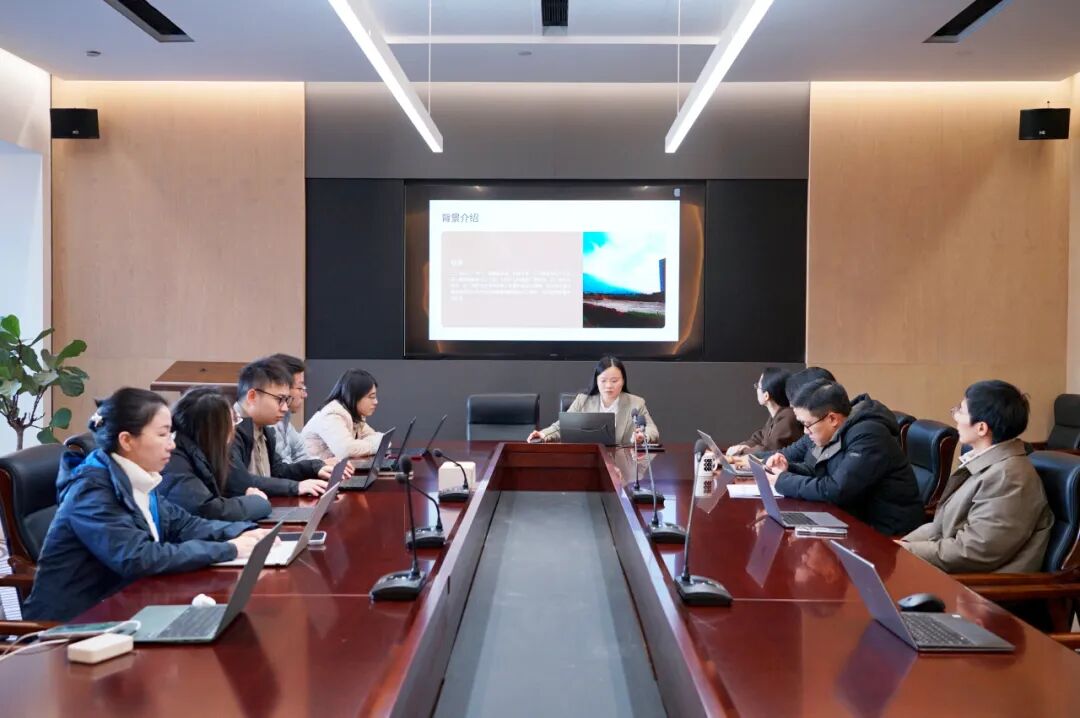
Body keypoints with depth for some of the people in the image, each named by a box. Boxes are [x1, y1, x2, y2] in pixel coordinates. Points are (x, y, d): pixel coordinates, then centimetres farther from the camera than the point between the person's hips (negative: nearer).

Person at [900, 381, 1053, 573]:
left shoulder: (1008, 478, -21)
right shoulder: (985, 462, 10)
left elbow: (972, 553, -22)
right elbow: (943, 525, 13)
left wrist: (908, 550, -15)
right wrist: (901, 544, 0)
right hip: (952, 576, 8)